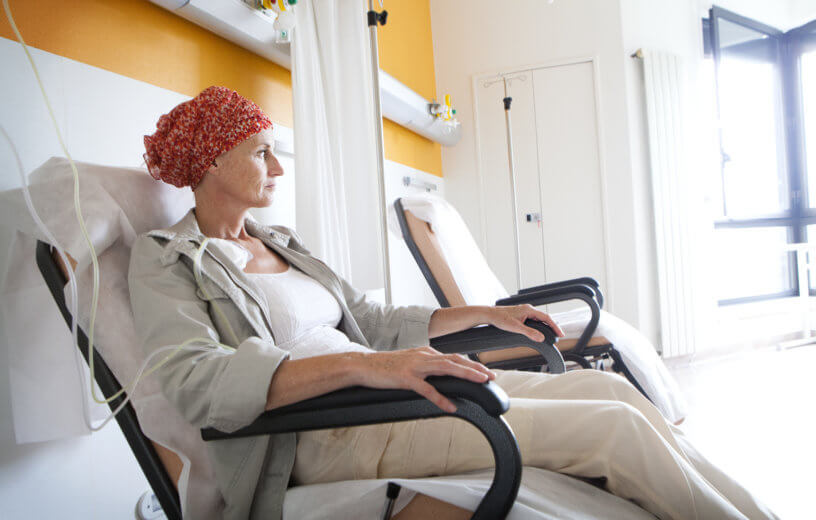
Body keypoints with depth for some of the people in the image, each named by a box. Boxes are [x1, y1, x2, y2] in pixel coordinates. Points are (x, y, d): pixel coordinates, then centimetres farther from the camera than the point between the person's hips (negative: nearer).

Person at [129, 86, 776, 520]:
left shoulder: (280, 243, 20)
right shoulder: (164, 260, -1)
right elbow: (195, 379, -20)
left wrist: (486, 313, 19)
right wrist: (358, 365, -33)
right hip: (324, 434, -7)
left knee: (610, 386, -4)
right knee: (613, 427, -19)